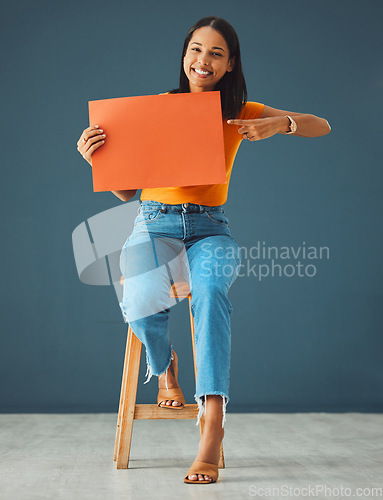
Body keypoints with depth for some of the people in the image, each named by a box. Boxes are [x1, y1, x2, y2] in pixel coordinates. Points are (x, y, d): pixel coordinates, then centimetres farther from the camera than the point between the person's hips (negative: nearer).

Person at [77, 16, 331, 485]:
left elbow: (321, 126, 4)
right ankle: (163, 365, 6)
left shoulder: (240, 113, 8)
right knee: (143, 304, -31)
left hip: (210, 229, 0)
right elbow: (126, 189, 8)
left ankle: (213, 422, -35)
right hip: (153, 224, 0)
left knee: (211, 292, -35)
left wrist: (281, 123, -16)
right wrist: (96, 158, -11)